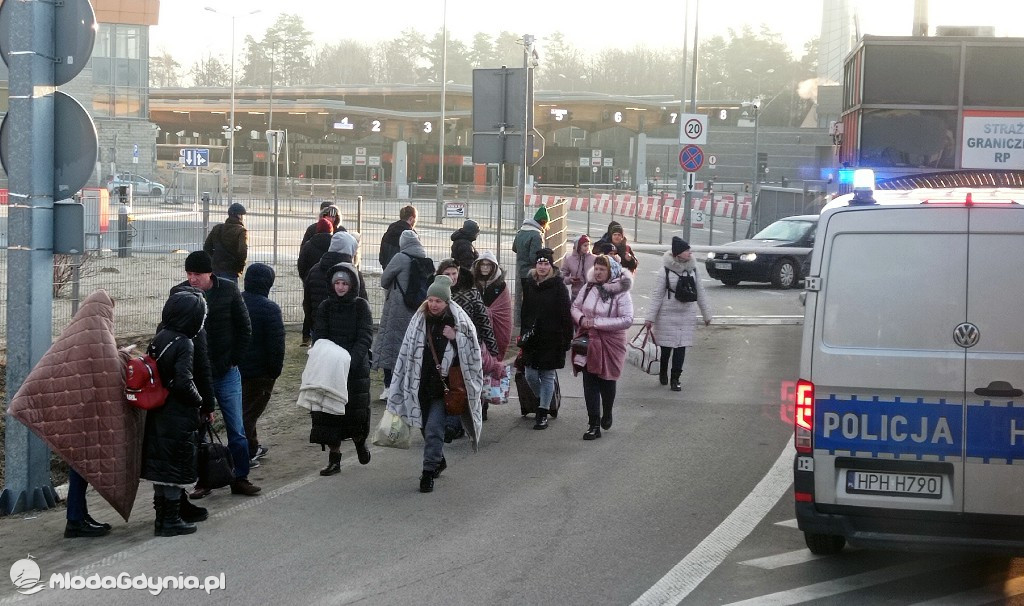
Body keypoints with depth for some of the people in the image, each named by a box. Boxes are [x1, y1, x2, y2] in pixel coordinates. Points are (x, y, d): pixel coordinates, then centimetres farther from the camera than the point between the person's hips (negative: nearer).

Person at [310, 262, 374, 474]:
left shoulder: (361, 306, -2)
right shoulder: (325, 307, 4)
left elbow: (365, 338, -9)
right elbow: (319, 337, -1)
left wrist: (350, 361, -22)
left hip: (356, 368, -2)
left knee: (356, 410, 0)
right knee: (329, 411, 0)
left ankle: (360, 441, 32)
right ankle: (334, 458, 9)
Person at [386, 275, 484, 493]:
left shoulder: (459, 321, -6)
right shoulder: (419, 320, 1)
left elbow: (472, 352, -1)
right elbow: (407, 352, 6)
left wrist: (455, 338, -19)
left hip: (444, 385, -4)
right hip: (422, 383, 4)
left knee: (434, 427, -12)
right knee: (426, 426, 15)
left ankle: (429, 472, -7)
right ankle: (439, 461, 38)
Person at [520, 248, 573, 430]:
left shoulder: (558, 287, -8)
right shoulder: (529, 284, 7)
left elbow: (566, 315, -8)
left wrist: (566, 339, -11)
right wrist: (523, 332, 11)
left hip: (551, 339, -5)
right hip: (532, 338, 5)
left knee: (548, 376, 3)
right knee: (530, 376, 7)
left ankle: (543, 414, 7)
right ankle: (543, 401, 33)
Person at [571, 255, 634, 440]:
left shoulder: (621, 293, -13)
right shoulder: (588, 288, 1)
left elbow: (627, 320, -19)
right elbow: (575, 306, 14)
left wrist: (597, 322, -21)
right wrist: (581, 319, -10)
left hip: (611, 343, -4)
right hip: (589, 341, 4)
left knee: (607, 381, 9)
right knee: (589, 382, 0)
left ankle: (607, 414, 37)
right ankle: (593, 425, 5)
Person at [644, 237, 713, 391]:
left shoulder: (692, 269, 3)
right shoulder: (666, 269, -11)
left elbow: (700, 292, 12)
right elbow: (656, 294, -10)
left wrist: (706, 314, 15)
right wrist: (650, 317, -12)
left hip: (686, 315, 4)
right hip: (667, 315, -4)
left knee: (681, 347, 1)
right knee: (666, 347, 6)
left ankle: (675, 379, 8)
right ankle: (663, 373, 31)